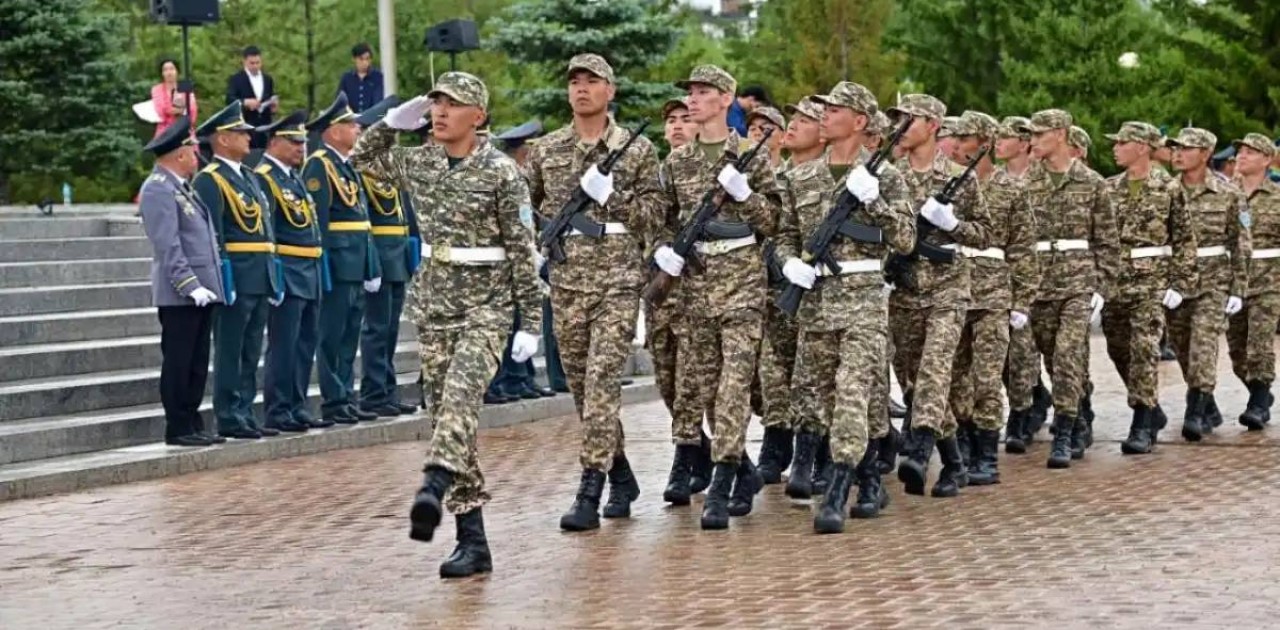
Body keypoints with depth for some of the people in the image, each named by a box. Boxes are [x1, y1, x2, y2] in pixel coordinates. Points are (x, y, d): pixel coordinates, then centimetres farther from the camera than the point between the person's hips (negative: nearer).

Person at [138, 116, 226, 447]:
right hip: (179, 295, -9)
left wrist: (212, 282, 16)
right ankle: (178, 429, 2)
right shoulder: (158, 189, -13)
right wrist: (190, 285, -22)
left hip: (202, 290, 9)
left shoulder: (183, 187, 17)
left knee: (197, 364, 12)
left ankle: (193, 425, 17)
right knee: (178, 363, -3)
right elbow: (168, 246, -19)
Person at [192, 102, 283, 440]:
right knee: (229, 354, -2)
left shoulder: (247, 177, 18)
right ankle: (229, 419, 2)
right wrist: (223, 281, -20)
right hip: (236, 280, -9)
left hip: (260, 280, 9)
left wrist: (273, 276, 16)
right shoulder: (210, 180, -10)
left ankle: (245, 414, 17)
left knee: (250, 355, 12)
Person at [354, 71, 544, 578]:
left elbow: (522, 249, -7)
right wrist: (393, 121, 9)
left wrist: (531, 322, -9)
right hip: (436, 303, 6)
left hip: (486, 304, -6)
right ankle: (473, 542, 5)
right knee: (445, 407, 3)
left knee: (460, 393, -29)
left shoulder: (501, 172, -8)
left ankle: (433, 489, -49)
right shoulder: (418, 162, 8)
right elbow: (364, 157, 25)